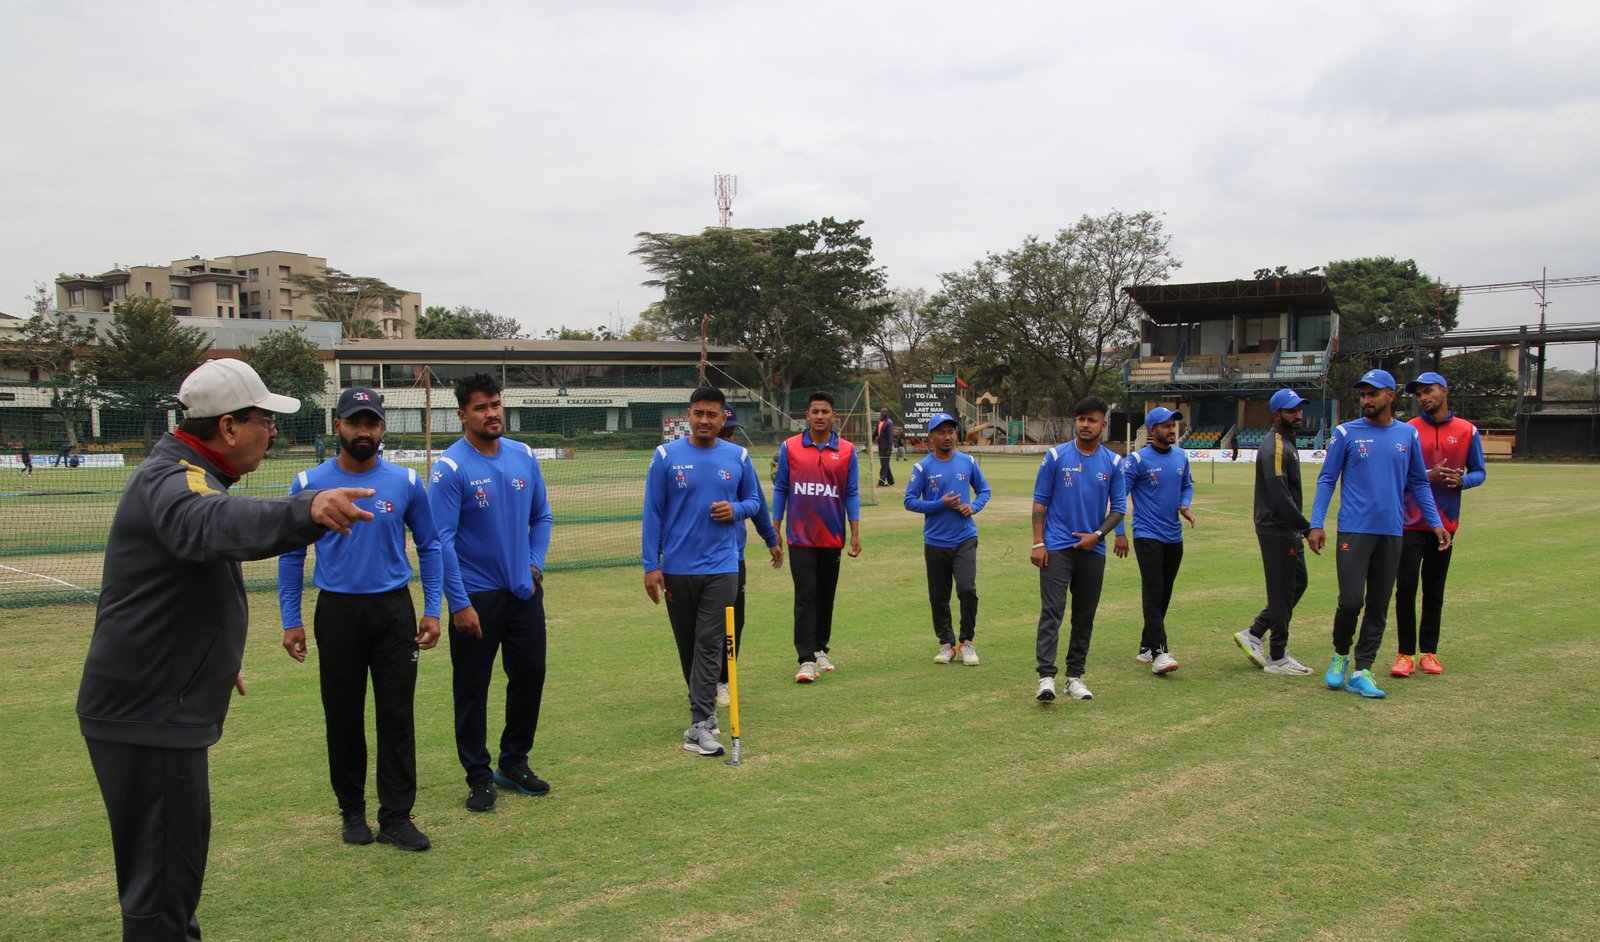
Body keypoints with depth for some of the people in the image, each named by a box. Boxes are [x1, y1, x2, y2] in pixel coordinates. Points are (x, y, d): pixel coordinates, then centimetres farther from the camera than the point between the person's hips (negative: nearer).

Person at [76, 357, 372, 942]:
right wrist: (306, 511, -65)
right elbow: (214, 523, -46)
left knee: (181, 858, 24)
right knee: (163, 877, -3)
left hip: (161, 708, 11)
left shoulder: (184, 476, 13)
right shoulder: (170, 480, -21)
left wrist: (216, 658, 37)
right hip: (149, 715, -11)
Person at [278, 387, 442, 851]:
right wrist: (291, 620, 2)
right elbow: (292, 554, 6)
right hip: (337, 613, 0)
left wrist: (432, 610, 2)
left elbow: (428, 546, 8)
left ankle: (396, 817, 8)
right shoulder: (309, 484, -1)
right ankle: (353, 810, 24)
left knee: (397, 714, 1)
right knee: (344, 716, 9)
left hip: (394, 609, 0)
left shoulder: (407, 482, 0)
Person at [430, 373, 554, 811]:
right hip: (477, 597, -5)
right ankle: (479, 776, 18)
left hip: (524, 591, 5)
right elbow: (442, 540, -15)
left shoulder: (525, 456, 3)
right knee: (472, 688, 4)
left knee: (530, 675, 12)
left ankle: (514, 763, 29)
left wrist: (536, 562, 3)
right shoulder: (450, 467, -13)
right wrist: (460, 603, -17)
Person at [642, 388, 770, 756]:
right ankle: (705, 708, 29)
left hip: (721, 567, 0)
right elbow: (653, 514, -1)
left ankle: (700, 725, -9)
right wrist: (651, 566, -5)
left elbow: (754, 499, 15)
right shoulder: (665, 456, -2)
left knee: (710, 644, -9)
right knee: (687, 644, 11)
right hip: (677, 569, 1)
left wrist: (736, 510, -9)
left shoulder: (738, 457, 3)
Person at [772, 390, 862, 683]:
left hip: (832, 537, 2)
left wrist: (855, 533, -2)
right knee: (805, 597, -6)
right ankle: (806, 660, -6)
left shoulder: (847, 450, 2)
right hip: (800, 537, -2)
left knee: (826, 596, 12)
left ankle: (821, 650, 26)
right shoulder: (790, 447, 0)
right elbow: (780, 489, 3)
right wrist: (775, 530, 0)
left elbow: (851, 493, 4)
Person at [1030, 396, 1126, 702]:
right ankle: (1046, 677, -14)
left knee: (1085, 616, 9)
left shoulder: (1114, 463, 4)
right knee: (1052, 610, -11)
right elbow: (1040, 501, 0)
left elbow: (1118, 507, 7)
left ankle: (1075, 677, 19)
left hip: (1093, 549, 3)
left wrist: (1097, 535, -7)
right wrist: (1038, 543, -7)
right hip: (1057, 547, -3)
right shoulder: (1056, 456, -1)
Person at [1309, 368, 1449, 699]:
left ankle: (1361, 672, 11)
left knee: (1379, 606, 4)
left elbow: (1419, 483, 16)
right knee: (1351, 600, -9)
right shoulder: (1346, 433, 1)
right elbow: (1327, 480, 1)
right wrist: (1316, 524, -6)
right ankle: (1340, 655, 16)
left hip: (1391, 532, 3)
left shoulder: (1408, 435, 9)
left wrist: (1436, 522, 8)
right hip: (1355, 530, -3)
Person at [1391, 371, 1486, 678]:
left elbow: (1479, 472, 8)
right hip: (1411, 523, -2)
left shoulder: (1467, 431, 5)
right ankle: (1406, 655, 3)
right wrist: (1428, 475, -18)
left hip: (1445, 523, 2)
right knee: (1406, 588, -5)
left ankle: (1429, 653, 19)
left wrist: (1462, 480, -14)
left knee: (1435, 592, 10)